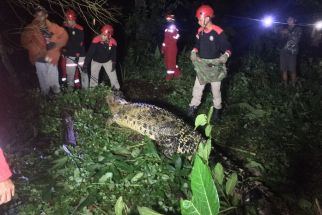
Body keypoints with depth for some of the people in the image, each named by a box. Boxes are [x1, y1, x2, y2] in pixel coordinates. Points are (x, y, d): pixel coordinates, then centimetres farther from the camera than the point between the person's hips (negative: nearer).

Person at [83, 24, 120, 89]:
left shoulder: (113, 42, -23)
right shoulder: (96, 40, -33)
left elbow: (114, 54, -5)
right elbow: (90, 52, -29)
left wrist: (113, 63, -5)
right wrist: (86, 64, -28)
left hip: (107, 61, 2)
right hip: (96, 61, -1)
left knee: (113, 76, 4)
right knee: (94, 77, 9)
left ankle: (117, 90, 24)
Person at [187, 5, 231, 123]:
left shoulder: (218, 32, -19)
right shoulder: (200, 31, 0)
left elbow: (227, 47, -12)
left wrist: (225, 56, -32)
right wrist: (194, 52, -3)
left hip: (214, 66, -5)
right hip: (202, 65, 5)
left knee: (216, 89, 9)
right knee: (198, 87, 10)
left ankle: (217, 109, 27)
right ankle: (193, 107, 25)